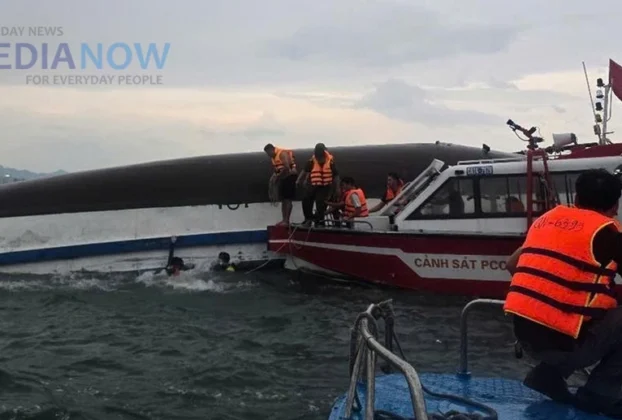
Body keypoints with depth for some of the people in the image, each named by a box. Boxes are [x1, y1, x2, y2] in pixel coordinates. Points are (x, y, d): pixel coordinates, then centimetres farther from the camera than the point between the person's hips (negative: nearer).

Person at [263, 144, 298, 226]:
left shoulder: (282, 153, -16)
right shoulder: (273, 157, 12)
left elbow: (287, 168, -24)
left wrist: (277, 176, -17)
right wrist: (274, 177, 0)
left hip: (289, 176, -10)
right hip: (283, 178, 10)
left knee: (288, 200, -10)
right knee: (283, 200, 9)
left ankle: (286, 220, -11)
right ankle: (284, 220, 12)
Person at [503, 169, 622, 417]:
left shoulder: (546, 219, 13)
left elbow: (512, 265, 23)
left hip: (524, 335, 7)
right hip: (562, 341, -7)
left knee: (602, 317, 28)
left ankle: (547, 376, 16)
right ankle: (598, 396, 5)